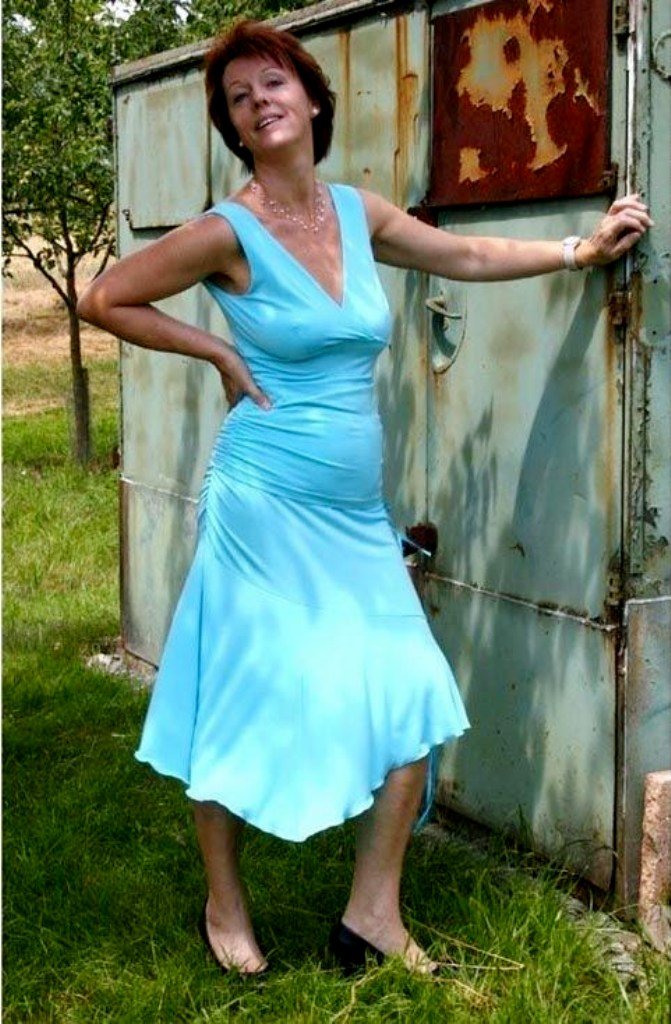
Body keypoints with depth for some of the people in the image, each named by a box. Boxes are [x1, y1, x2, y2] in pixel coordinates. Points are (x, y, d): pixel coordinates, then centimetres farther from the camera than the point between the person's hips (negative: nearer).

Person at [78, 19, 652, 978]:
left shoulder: (358, 211, 7)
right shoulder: (226, 232, -10)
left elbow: (466, 256, 21)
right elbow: (102, 300, -4)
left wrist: (584, 247, 22)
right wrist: (219, 352, -6)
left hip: (357, 514, 6)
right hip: (265, 505, -5)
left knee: (414, 703, 2)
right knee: (246, 709, 3)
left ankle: (374, 915, 16)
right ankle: (225, 907, 25)